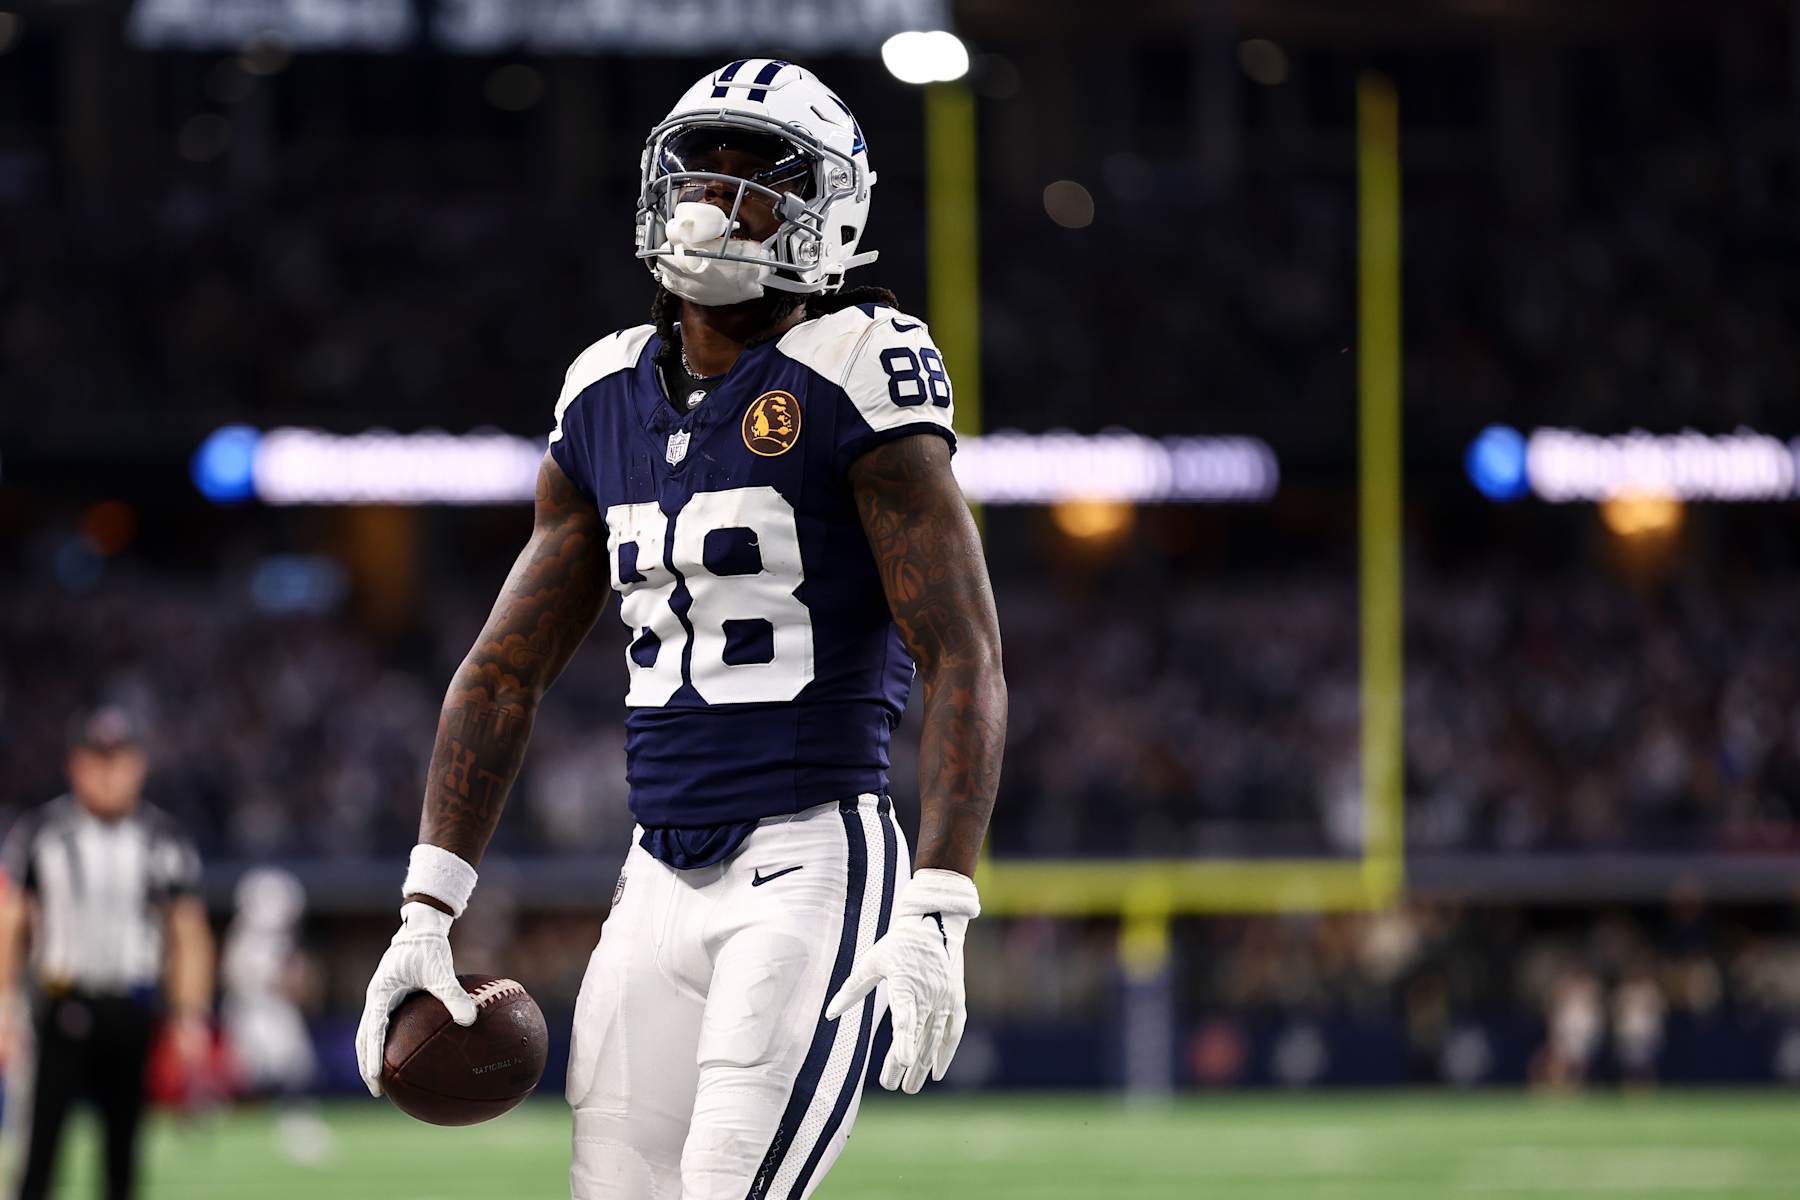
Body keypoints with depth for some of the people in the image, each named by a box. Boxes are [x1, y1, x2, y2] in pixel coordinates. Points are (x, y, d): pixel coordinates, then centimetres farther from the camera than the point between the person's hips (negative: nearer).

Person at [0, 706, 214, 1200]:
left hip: (133, 1011, 3)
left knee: (124, 1142, 7)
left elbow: (189, 936, 9)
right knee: (44, 1136, -10)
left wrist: (191, 1018, 1)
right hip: (65, 1006, -3)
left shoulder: (165, 841, 6)